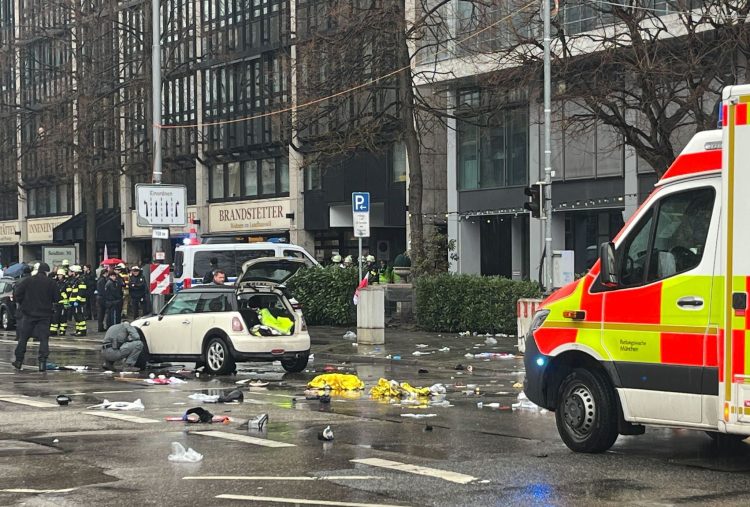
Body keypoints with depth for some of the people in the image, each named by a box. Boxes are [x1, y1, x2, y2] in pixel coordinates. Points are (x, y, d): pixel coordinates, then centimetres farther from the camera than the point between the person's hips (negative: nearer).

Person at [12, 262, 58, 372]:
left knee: (23, 338, 11)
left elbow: (16, 294, -4)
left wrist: (21, 304, 12)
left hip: (28, 313, 0)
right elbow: (56, 298, -1)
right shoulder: (51, 282, -4)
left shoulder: (27, 281, -3)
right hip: (45, 314, 0)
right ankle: (42, 362, -8)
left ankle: (19, 361, 14)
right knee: (44, 338, 2)